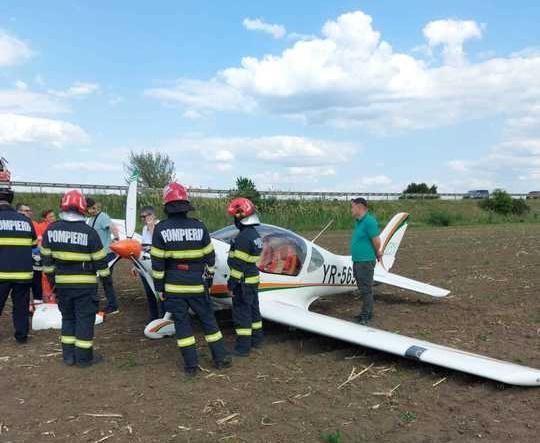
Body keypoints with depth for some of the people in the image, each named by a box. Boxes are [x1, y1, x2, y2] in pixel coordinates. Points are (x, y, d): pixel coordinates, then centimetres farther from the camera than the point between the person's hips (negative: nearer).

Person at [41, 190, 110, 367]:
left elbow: (47, 258, 7)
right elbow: (99, 259, -6)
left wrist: (52, 276, 19)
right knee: (84, 319, 6)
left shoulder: (51, 230, -1)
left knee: (68, 318, 18)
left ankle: (68, 356, 23)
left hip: (62, 283, 4)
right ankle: (84, 357, 12)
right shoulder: (89, 232, -12)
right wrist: (105, 275, 9)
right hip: (85, 284, -4)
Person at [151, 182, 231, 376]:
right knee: (208, 319, 14)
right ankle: (220, 357, 21)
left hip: (173, 287, -1)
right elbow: (209, 258, 2)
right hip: (197, 285, 1)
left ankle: (191, 364, 12)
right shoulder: (199, 227, -5)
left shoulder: (161, 229, -9)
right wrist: (209, 281, 14)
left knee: (181, 322, 9)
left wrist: (159, 287, 3)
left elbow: (157, 262, -7)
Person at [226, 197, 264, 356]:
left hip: (243, 282, -9)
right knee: (253, 309, 19)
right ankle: (256, 338, 32)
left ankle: (243, 346, 6)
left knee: (241, 313, -1)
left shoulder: (243, 237, -22)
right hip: (253, 280, 9)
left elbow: (238, 264, -22)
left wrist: (231, 283, -16)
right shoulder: (255, 234, 8)